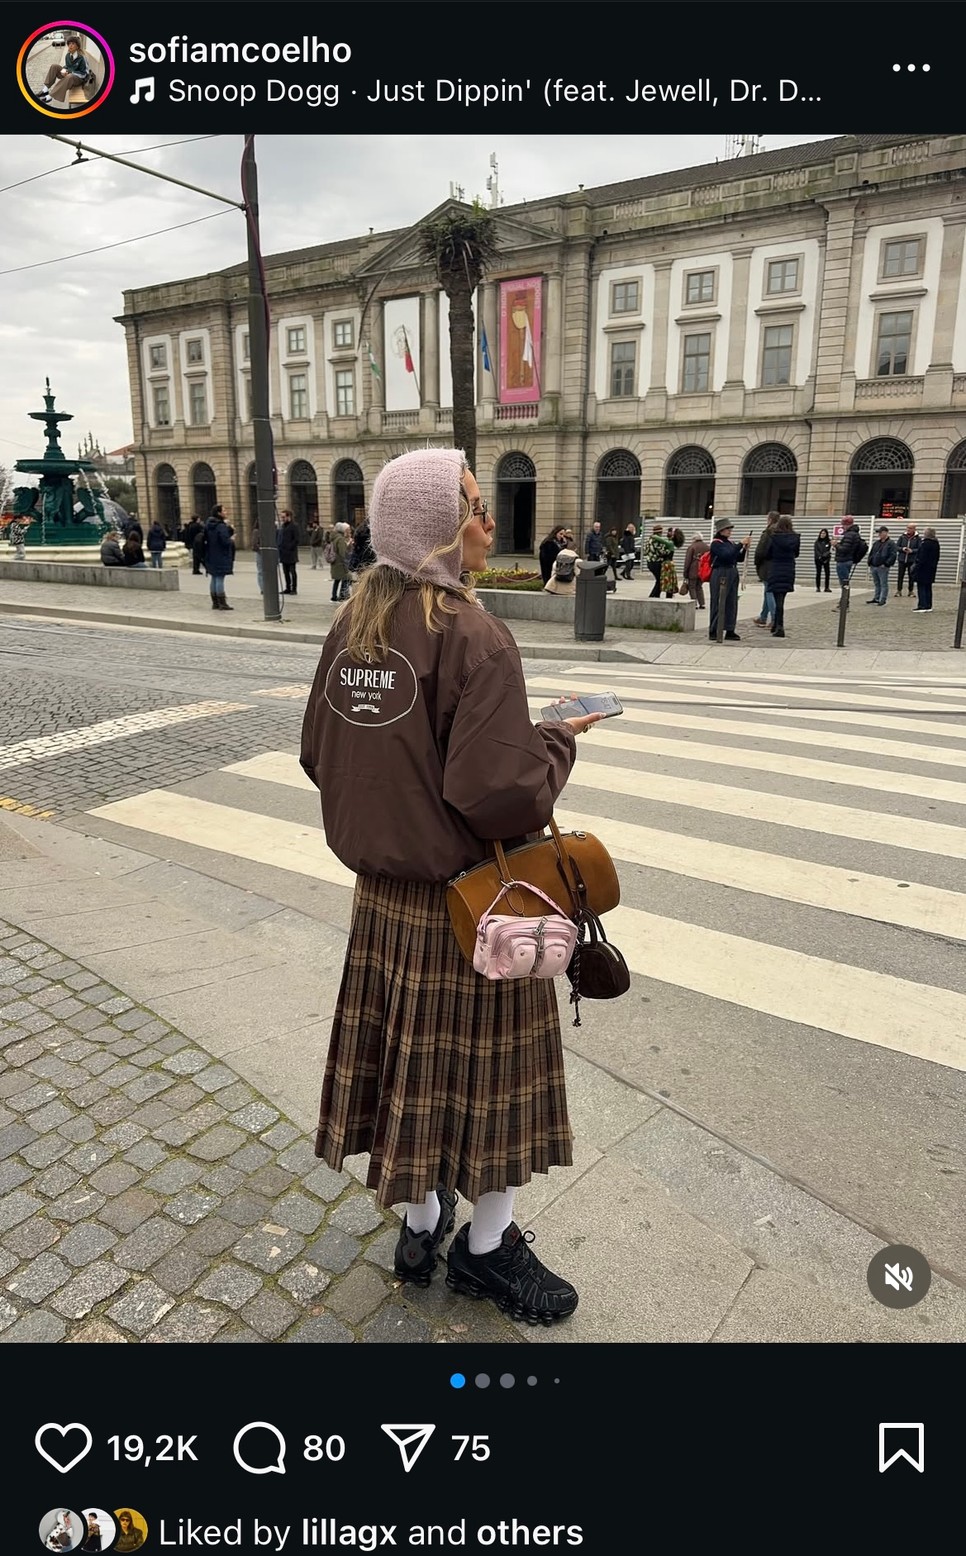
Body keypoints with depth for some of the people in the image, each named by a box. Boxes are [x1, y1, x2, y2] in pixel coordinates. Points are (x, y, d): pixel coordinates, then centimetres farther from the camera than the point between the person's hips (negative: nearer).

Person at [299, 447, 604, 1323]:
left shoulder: (354, 623, 1)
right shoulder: (473, 637, -21)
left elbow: (317, 755, 8)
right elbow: (499, 795, -27)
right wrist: (559, 742, -9)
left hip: (383, 894, 7)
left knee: (409, 1065, 20)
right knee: (486, 1072, 13)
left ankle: (418, 1228, 40)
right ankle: (486, 1247, 33)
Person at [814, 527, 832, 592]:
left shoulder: (829, 541, 2)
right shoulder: (817, 542, 5)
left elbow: (829, 550, -3)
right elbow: (816, 550, 0)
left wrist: (824, 556, -14)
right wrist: (820, 557, -10)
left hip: (826, 560, 0)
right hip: (818, 560, 0)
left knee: (827, 573, -1)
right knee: (818, 573, 1)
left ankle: (827, 587, 4)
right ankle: (818, 587, 4)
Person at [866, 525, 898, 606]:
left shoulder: (891, 543, -6)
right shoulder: (876, 543, 16)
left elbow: (893, 555, -13)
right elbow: (871, 554, 22)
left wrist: (886, 564, -18)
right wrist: (870, 563, 11)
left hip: (883, 568, -7)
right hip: (873, 567, 7)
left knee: (883, 584, -2)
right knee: (876, 584, 15)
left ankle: (882, 600, 0)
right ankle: (876, 598, 23)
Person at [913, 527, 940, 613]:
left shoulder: (925, 544, -18)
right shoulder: (936, 544, 9)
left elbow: (922, 557, -20)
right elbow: (937, 557, 16)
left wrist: (917, 566, -14)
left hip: (923, 568, -8)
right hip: (932, 568, 8)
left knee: (921, 587, -4)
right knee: (928, 587, 13)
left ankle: (922, 606, -7)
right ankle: (928, 606, 16)